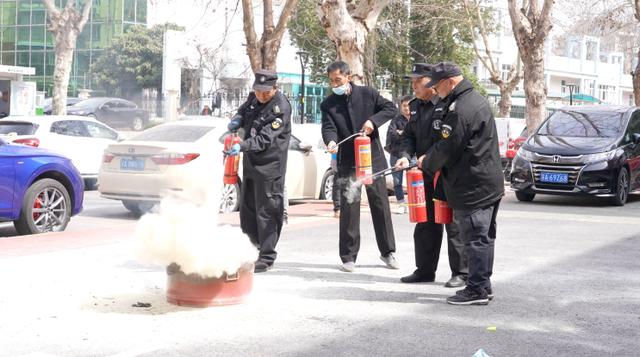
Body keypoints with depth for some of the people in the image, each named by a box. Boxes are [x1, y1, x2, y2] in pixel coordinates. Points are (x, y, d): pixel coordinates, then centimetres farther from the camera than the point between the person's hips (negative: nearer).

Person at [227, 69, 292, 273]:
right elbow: (243, 110, 24)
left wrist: (241, 147, -37)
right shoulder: (254, 98, 4)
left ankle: (267, 257, 4)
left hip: (269, 166, -8)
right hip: (250, 163, 8)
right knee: (247, 212, 15)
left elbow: (264, 139, -24)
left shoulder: (281, 108, -18)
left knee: (266, 212, -4)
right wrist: (237, 120, 1)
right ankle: (262, 244, 31)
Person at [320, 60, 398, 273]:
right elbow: (328, 127, -9)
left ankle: (388, 251, 18)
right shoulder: (328, 105, 3)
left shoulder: (367, 94, 2)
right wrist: (331, 142, -31)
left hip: (373, 158, 0)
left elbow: (391, 108, 2)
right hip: (347, 162, 0)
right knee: (348, 208, -1)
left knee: (380, 205, 6)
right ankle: (348, 257, 7)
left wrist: (373, 120, -14)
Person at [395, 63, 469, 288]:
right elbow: (409, 136, 13)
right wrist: (405, 155, -6)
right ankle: (425, 270, 24)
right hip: (426, 175, 8)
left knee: (454, 225, 0)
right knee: (425, 225, 14)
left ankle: (460, 272, 9)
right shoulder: (415, 107, 11)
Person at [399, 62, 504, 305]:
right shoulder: (476, 99, 15)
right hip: (489, 183, 11)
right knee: (484, 236, 15)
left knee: (475, 237, -5)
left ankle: (477, 289, 0)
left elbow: (448, 149, -17)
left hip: (473, 186, -11)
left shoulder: (459, 110, -20)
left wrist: (426, 162, 1)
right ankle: (482, 286, 24)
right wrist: (429, 159, 17)